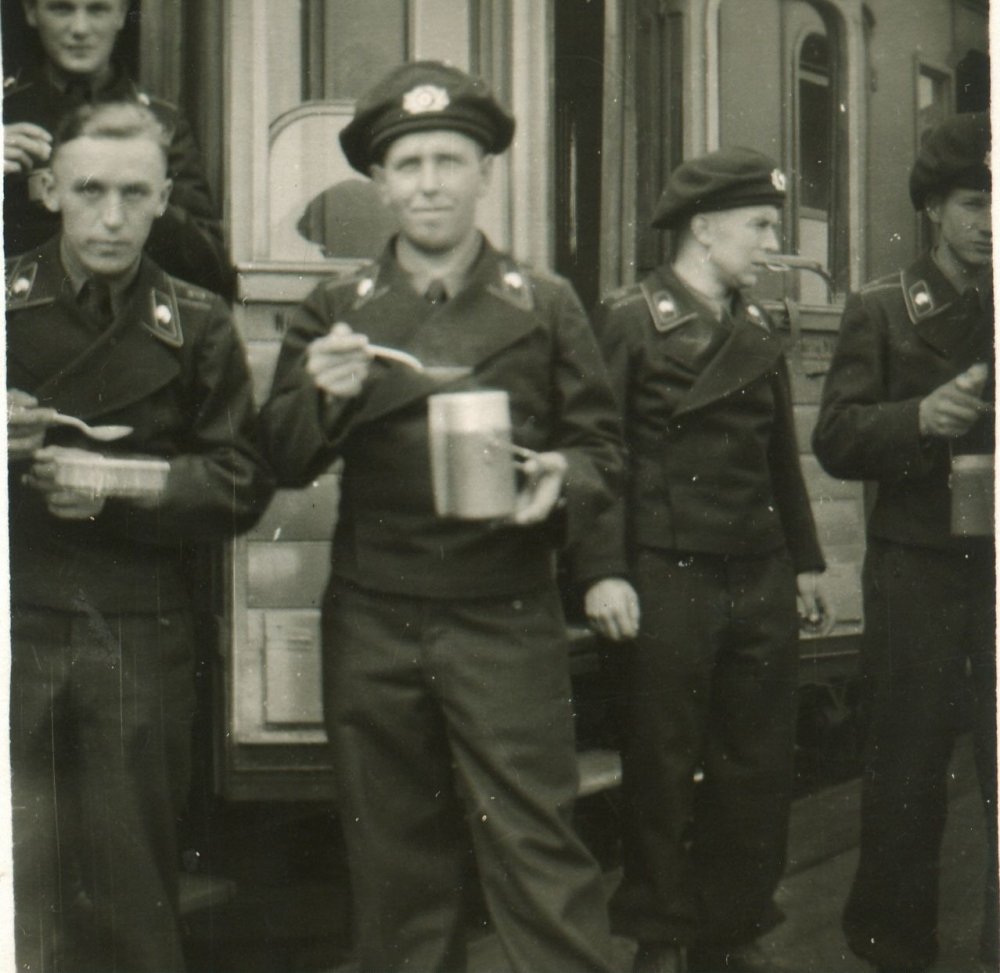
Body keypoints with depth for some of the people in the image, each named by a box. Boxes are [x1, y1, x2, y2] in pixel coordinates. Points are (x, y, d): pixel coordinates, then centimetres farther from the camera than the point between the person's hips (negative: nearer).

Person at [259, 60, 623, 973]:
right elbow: (283, 461, 5)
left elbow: (600, 443, 8)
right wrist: (325, 398, -15)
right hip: (372, 623, 2)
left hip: (506, 621, -2)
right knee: (395, 855, 11)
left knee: (536, 846, -5)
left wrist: (561, 481, -15)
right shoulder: (335, 311, 10)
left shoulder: (545, 305, 7)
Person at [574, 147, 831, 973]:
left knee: (761, 766, 9)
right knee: (664, 767, 3)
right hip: (668, 580, -6)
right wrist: (602, 571, -16)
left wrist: (805, 559, 18)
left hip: (762, 582, 6)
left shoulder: (759, 331, 14)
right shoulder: (628, 320, -5)